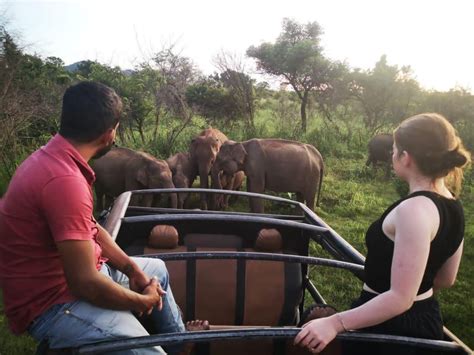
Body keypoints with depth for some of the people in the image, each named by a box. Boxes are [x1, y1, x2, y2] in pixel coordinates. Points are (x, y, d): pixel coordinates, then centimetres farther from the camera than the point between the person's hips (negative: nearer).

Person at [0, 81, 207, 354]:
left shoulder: (52, 157, 2)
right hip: (53, 302, -10)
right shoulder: (65, 180, -31)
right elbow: (86, 284, -31)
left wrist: (132, 268, 1)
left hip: (72, 272, 10)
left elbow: (90, 227, 11)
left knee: (156, 269, 24)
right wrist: (143, 301, -13)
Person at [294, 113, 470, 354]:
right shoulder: (452, 207, 0)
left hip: (388, 326, -9)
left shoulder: (414, 209, -27)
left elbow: (400, 298, -28)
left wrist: (335, 323, -28)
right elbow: (445, 279, 11)